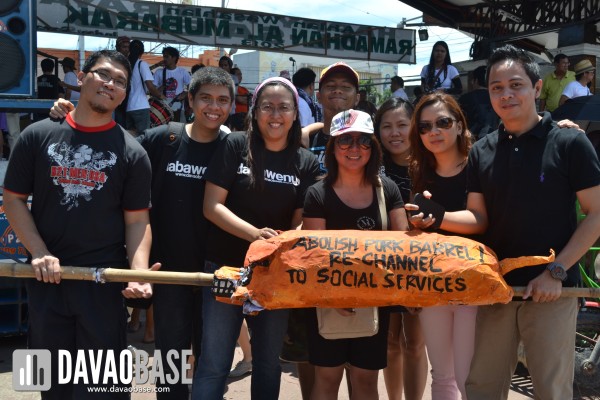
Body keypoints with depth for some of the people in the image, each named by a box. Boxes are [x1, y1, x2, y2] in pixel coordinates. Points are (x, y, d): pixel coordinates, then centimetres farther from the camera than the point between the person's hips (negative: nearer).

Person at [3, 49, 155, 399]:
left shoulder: (131, 152, -1)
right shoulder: (38, 136, 2)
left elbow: (137, 221, -3)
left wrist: (138, 272, -19)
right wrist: (38, 253, -8)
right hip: (47, 276, 2)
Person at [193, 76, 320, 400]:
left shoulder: (307, 163, 1)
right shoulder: (235, 146, -5)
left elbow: (302, 221, 3)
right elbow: (211, 206, -10)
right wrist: (255, 233, -24)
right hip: (226, 267, -2)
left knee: (268, 362, 15)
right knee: (214, 363, 0)